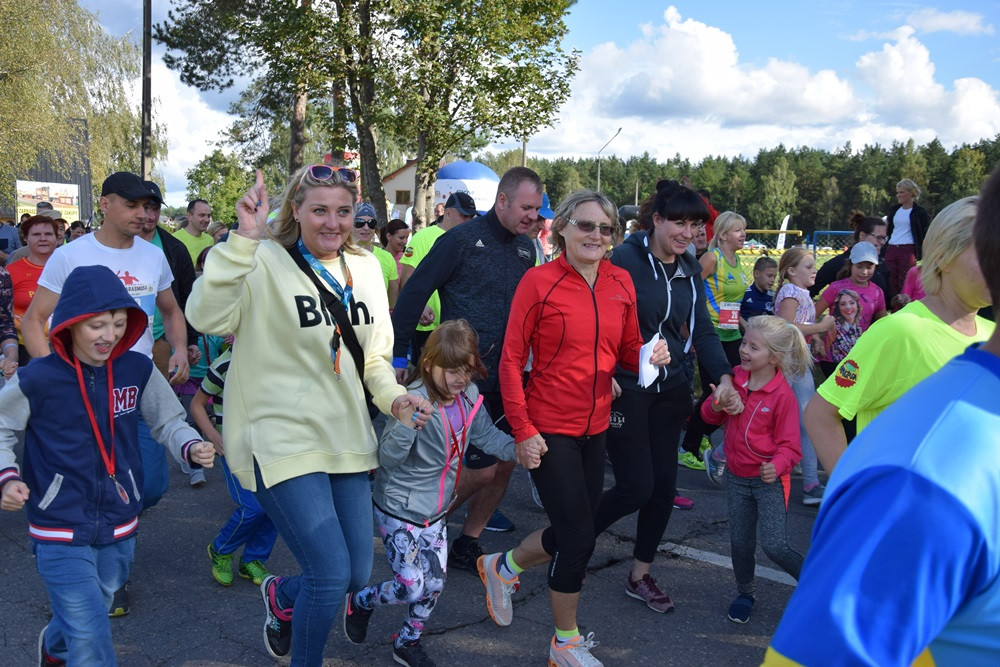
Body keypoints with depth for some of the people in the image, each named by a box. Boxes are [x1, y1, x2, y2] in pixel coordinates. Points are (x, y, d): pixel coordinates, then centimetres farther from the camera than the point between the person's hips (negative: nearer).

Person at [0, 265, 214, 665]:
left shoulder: (138, 371, -7)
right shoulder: (37, 380, -15)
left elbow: (167, 421, 4)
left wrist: (191, 447, -14)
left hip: (120, 530, 4)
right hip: (60, 535, -4)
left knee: (85, 620, 26)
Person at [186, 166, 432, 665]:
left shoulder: (366, 267, 8)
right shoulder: (265, 263, -11)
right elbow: (206, 317, -28)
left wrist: (394, 397, -2)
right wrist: (244, 240, -34)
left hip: (346, 440, 6)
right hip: (282, 441, -6)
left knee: (357, 576, 12)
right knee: (331, 575, -12)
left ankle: (281, 594, 46)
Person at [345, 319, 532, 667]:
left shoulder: (469, 396, -7)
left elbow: (486, 435, 9)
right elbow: (388, 458, -29)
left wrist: (517, 450, -7)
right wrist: (408, 422, -46)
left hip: (436, 510, 7)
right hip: (399, 510, -6)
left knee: (434, 584, 12)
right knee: (412, 587, -4)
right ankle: (359, 601, 27)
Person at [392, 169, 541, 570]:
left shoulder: (526, 248, 9)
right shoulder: (462, 240, -11)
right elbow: (414, 292, -9)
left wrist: (523, 364, 14)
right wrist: (397, 354, -10)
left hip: (505, 378, 7)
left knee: (504, 466, 9)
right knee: (482, 469, -7)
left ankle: (466, 546, 26)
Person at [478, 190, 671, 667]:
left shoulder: (621, 283, 3)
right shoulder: (539, 281, -12)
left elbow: (627, 350, 11)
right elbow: (511, 359, -10)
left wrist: (651, 355, -11)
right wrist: (523, 430, -13)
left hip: (595, 426, 6)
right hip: (549, 429, -6)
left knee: (573, 534, 16)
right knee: (579, 537, -2)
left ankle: (501, 567, 45)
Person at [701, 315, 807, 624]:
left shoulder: (783, 395, -17)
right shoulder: (735, 378, -2)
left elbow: (790, 445, -15)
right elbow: (710, 416, 9)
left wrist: (777, 466, -35)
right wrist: (716, 404, -14)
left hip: (769, 481, -5)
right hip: (736, 476, 5)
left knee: (774, 544, -10)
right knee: (740, 542, 14)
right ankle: (745, 592, 36)